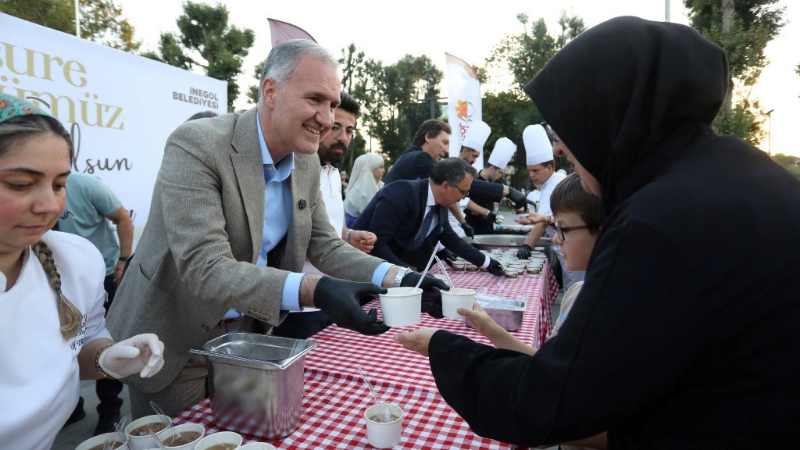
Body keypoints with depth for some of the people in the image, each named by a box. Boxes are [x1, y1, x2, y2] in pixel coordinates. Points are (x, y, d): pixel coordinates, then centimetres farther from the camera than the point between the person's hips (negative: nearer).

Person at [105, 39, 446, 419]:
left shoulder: (307, 163, -3)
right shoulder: (196, 145, -24)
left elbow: (325, 246, 0)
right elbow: (204, 267, -31)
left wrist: (396, 278, -17)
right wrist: (313, 290, -44)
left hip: (247, 333, 6)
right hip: (175, 343, -6)